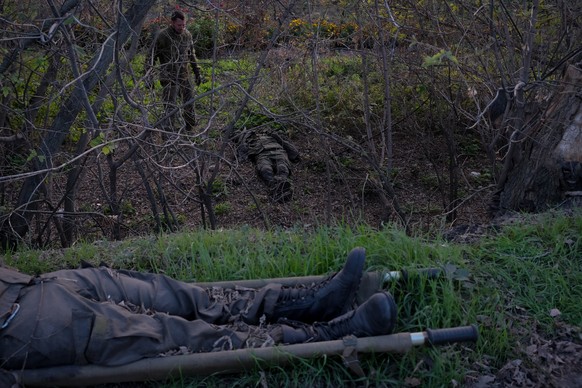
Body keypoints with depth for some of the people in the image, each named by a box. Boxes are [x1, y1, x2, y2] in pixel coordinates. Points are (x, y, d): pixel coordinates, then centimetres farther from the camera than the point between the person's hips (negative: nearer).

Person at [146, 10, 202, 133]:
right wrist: (148, 76, -12)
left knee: (189, 103, 14)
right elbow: (152, 56, -8)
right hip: (169, 78, -5)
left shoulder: (187, 35, 3)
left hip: (185, 76, 5)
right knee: (170, 107, -5)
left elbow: (192, 54, 17)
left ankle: (191, 127, 31)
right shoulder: (162, 36, -13)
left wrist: (197, 72, 17)